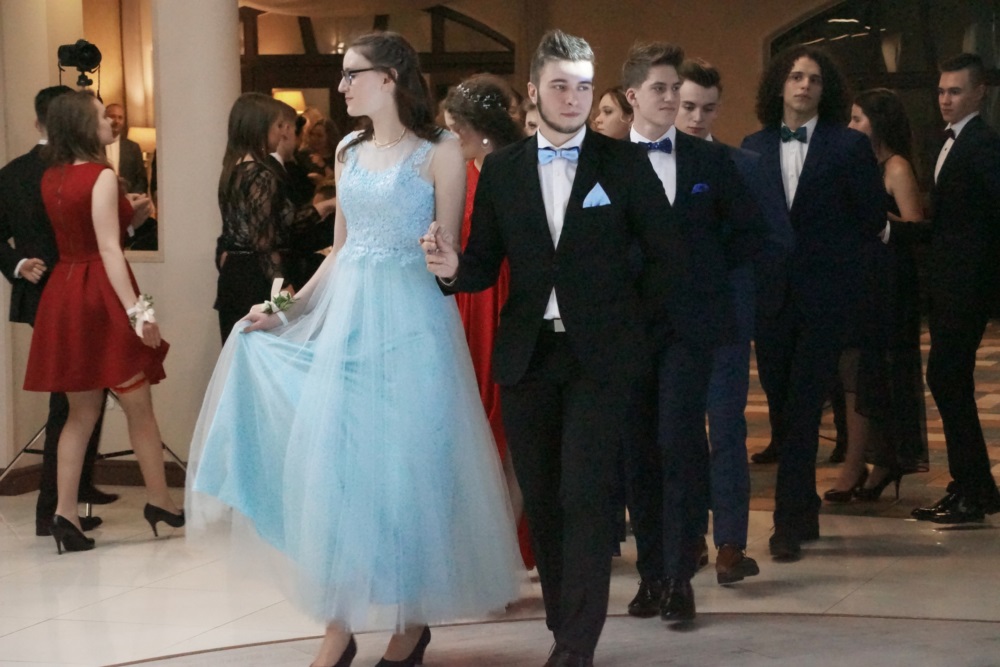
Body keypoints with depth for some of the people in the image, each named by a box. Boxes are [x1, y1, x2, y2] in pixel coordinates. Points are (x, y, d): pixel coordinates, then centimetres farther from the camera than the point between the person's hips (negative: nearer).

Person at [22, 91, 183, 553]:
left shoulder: (51, 179, 10)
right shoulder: (101, 177, -12)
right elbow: (109, 250, -18)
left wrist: (130, 216, 16)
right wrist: (138, 311, -21)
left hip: (62, 293, 7)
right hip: (101, 295, -7)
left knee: (81, 411, 11)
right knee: (138, 406, 7)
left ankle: (65, 511, 3)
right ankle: (160, 501, 18)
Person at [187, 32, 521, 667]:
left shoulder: (439, 152, -4)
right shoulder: (350, 151, 12)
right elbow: (340, 249, 16)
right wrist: (291, 310, 11)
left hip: (412, 321, -5)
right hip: (345, 318, 5)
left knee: (408, 463, 0)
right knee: (336, 464, 2)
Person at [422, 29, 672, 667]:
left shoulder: (624, 162, 0)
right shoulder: (501, 170, 6)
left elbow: (665, 252, 5)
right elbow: (486, 267, 5)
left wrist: (632, 320, 3)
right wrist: (454, 268, -15)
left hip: (600, 355, -3)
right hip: (527, 355, 3)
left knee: (585, 497, -9)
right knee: (542, 500, 7)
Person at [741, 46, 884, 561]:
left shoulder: (849, 146, -2)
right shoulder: (754, 147, 7)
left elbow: (872, 219, 2)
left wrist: (831, 253, 7)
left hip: (825, 295, -3)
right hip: (771, 295, 4)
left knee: (801, 410, -6)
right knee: (782, 408, 9)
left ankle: (789, 522, -4)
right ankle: (803, 513, 22)